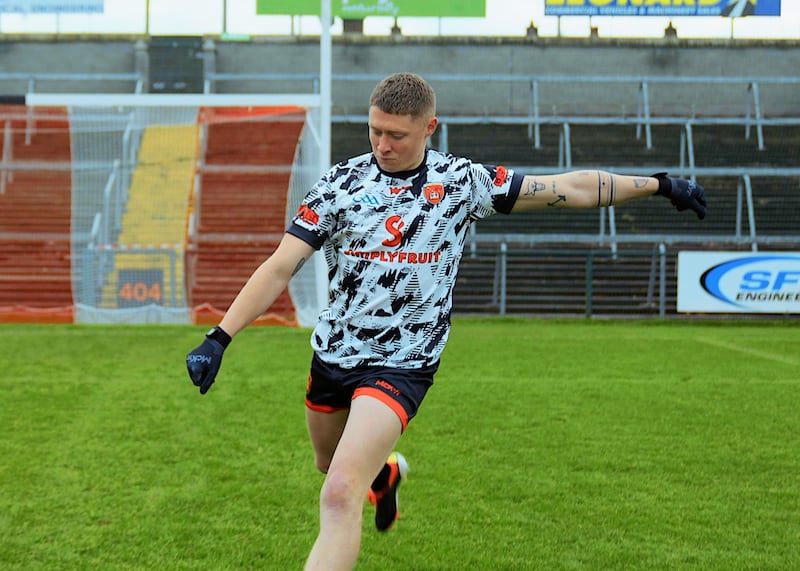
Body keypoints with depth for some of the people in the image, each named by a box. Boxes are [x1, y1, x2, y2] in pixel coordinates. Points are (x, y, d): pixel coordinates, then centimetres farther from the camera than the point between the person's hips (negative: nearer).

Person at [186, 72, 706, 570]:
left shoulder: (463, 181, -6)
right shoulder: (341, 183, -5)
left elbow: (570, 189, 1)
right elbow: (280, 267, -8)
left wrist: (659, 184, 0)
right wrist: (219, 338, -17)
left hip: (402, 366, -4)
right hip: (332, 355, 4)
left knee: (340, 495, -21)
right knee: (332, 464, 26)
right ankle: (386, 473, 61)